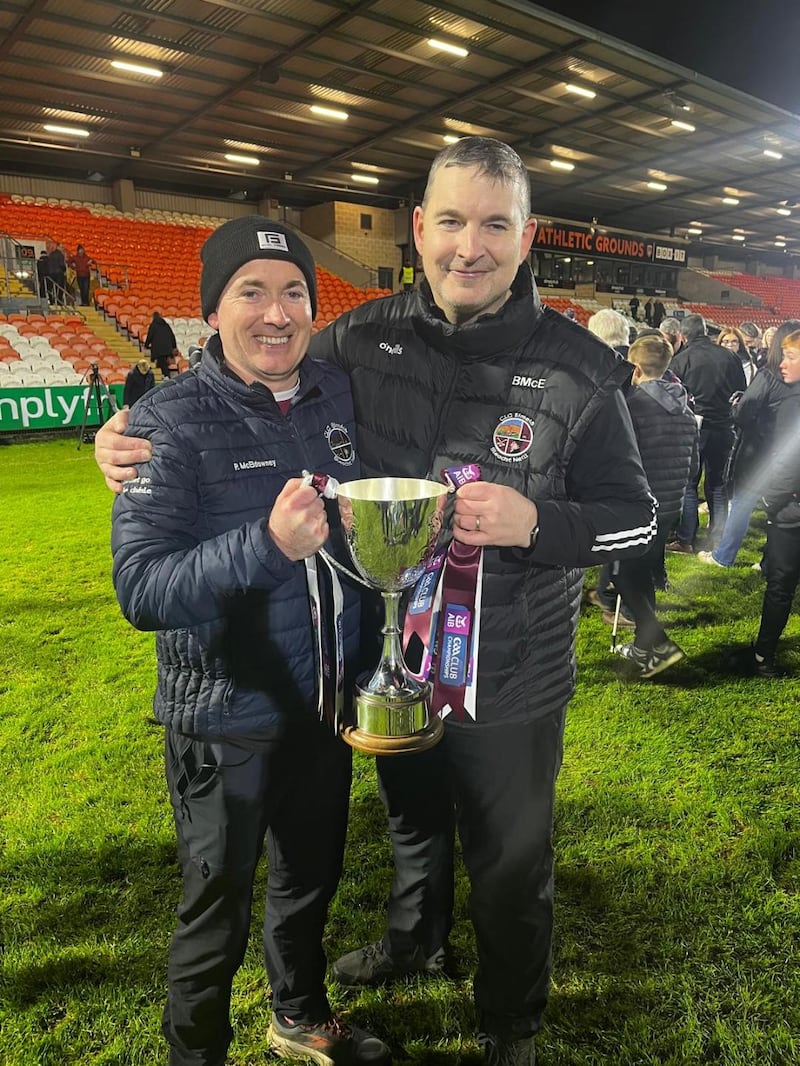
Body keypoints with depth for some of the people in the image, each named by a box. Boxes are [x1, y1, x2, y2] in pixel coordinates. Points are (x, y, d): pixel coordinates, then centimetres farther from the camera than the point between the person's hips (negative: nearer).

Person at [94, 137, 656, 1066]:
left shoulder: (577, 370, -16)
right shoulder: (364, 339, -8)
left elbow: (634, 516, -9)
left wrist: (535, 523, -29)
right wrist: (137, 427, -12)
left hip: (510, 686, -3)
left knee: (509, 864, 19)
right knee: (410, 824, 30)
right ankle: (413, 940, 63)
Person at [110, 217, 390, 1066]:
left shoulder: (337, 392, -1)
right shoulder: (172, 421, -16)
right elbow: (140, 589, -23)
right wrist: (267, 543, -35)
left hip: (324, 700, 6)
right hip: (226, 719, -5)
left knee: (311, 877, 25)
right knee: (218, 910, 14)